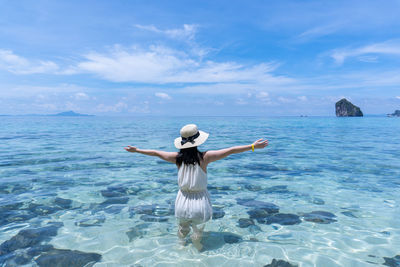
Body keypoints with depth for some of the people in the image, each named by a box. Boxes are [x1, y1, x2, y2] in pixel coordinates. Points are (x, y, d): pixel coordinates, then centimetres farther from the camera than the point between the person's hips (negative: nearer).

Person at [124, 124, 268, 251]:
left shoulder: (178, 158, -11)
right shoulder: (204, 157, -19)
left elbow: (156, 152, 3)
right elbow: (231, 150, -16)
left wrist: (136, 150, 17)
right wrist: (253, 146, -10)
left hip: (183, 200, 3)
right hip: (200, 201, -3)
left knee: (182, 229, 27)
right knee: (198, 231, 20)